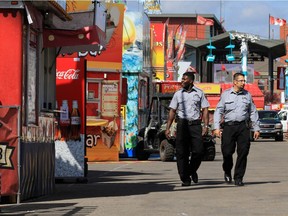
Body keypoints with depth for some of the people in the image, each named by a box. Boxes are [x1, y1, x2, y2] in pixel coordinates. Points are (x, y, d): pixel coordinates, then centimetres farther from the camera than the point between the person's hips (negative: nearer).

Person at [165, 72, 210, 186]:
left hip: (195, 124, -1)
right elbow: (172, 111, 10)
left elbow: (205, 110, 7)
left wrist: (206, 126, -4)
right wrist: (168, 128, 3)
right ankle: (185, 178, 2)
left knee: (198, 151, -8)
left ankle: (192, 170, 19)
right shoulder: (178, 94, 10)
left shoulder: (199, 93, 8)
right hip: (182, 124, 1)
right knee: (182, 152, -3)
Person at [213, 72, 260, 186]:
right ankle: (227, 172, 25)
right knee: (227, 152, -3)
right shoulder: (226, 94, 5)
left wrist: (256, 128, 12)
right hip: (229, 126, -2)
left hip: (243, 127, 2)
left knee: (243, 152, -5)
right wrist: (216, 127, -6)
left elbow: (253, 112, 16)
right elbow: (218, 111, 4)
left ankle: (238, 178, 4)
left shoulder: (247, 95, 11)